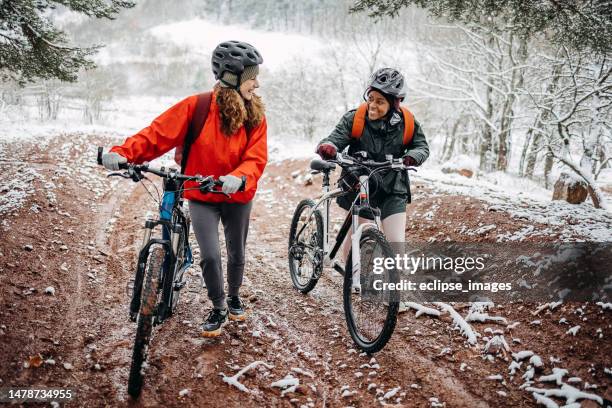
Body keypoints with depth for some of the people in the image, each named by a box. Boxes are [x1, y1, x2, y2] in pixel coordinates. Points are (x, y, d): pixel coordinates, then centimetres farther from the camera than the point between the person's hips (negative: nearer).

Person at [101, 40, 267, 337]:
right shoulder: (196, 107, -17)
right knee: (210, 256, -13)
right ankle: (218, 310, 12)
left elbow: (256, 158, -17)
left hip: (238, 197, 3)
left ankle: (234, 297, 46)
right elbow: (158, 133, -19)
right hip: (202, 197, -2)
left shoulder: (255, 117, -9)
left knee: (237, 254, 16)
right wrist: (124, 153, -33)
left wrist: (238, 178, -39)